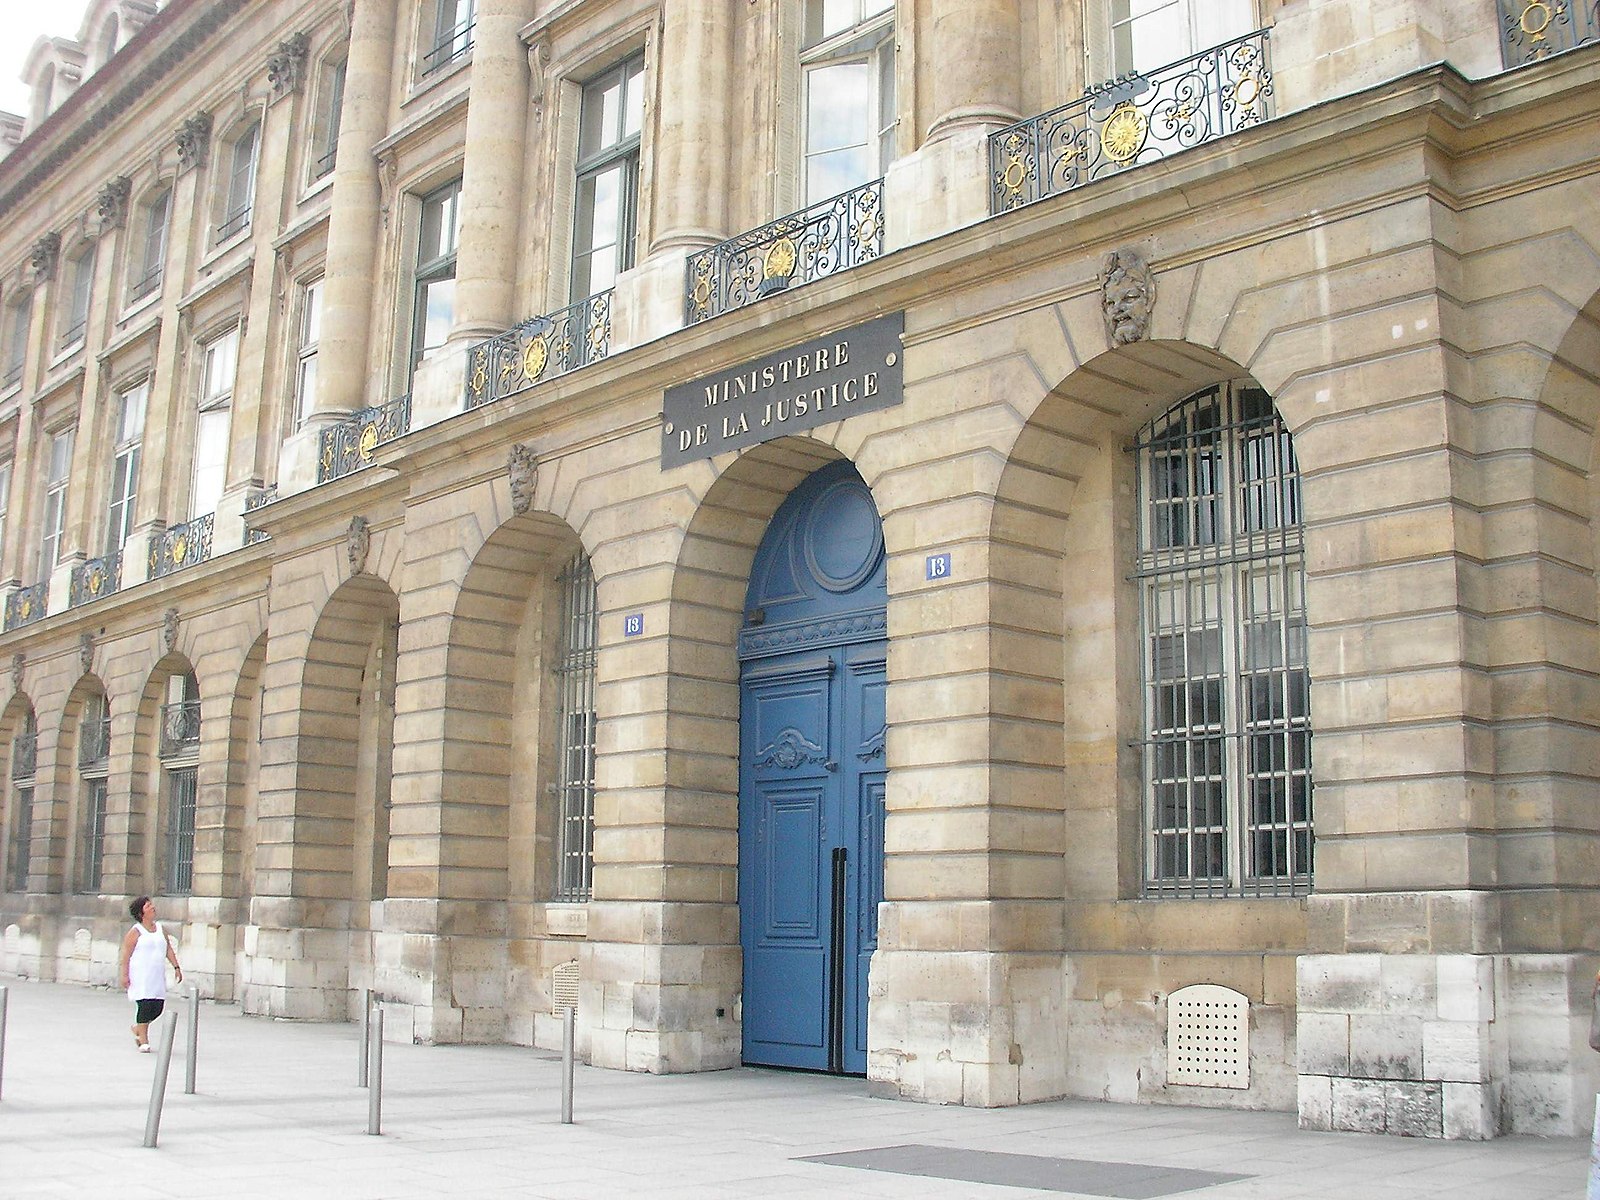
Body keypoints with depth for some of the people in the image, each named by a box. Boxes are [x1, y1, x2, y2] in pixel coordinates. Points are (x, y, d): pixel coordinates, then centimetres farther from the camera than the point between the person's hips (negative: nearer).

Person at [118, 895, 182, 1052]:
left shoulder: (160, 928, 13)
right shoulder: (135, 932, -4)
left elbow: (169, 950, 16)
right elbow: (126, 955, -6)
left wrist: (176, 967, 9)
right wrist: (125, 975, -11)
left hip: (158, 976, 6)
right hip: (141, 976, -6)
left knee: (158, 1007, 2)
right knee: (145, 1005, -10)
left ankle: (137, 1028, 29)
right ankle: (143, 1041, 1)